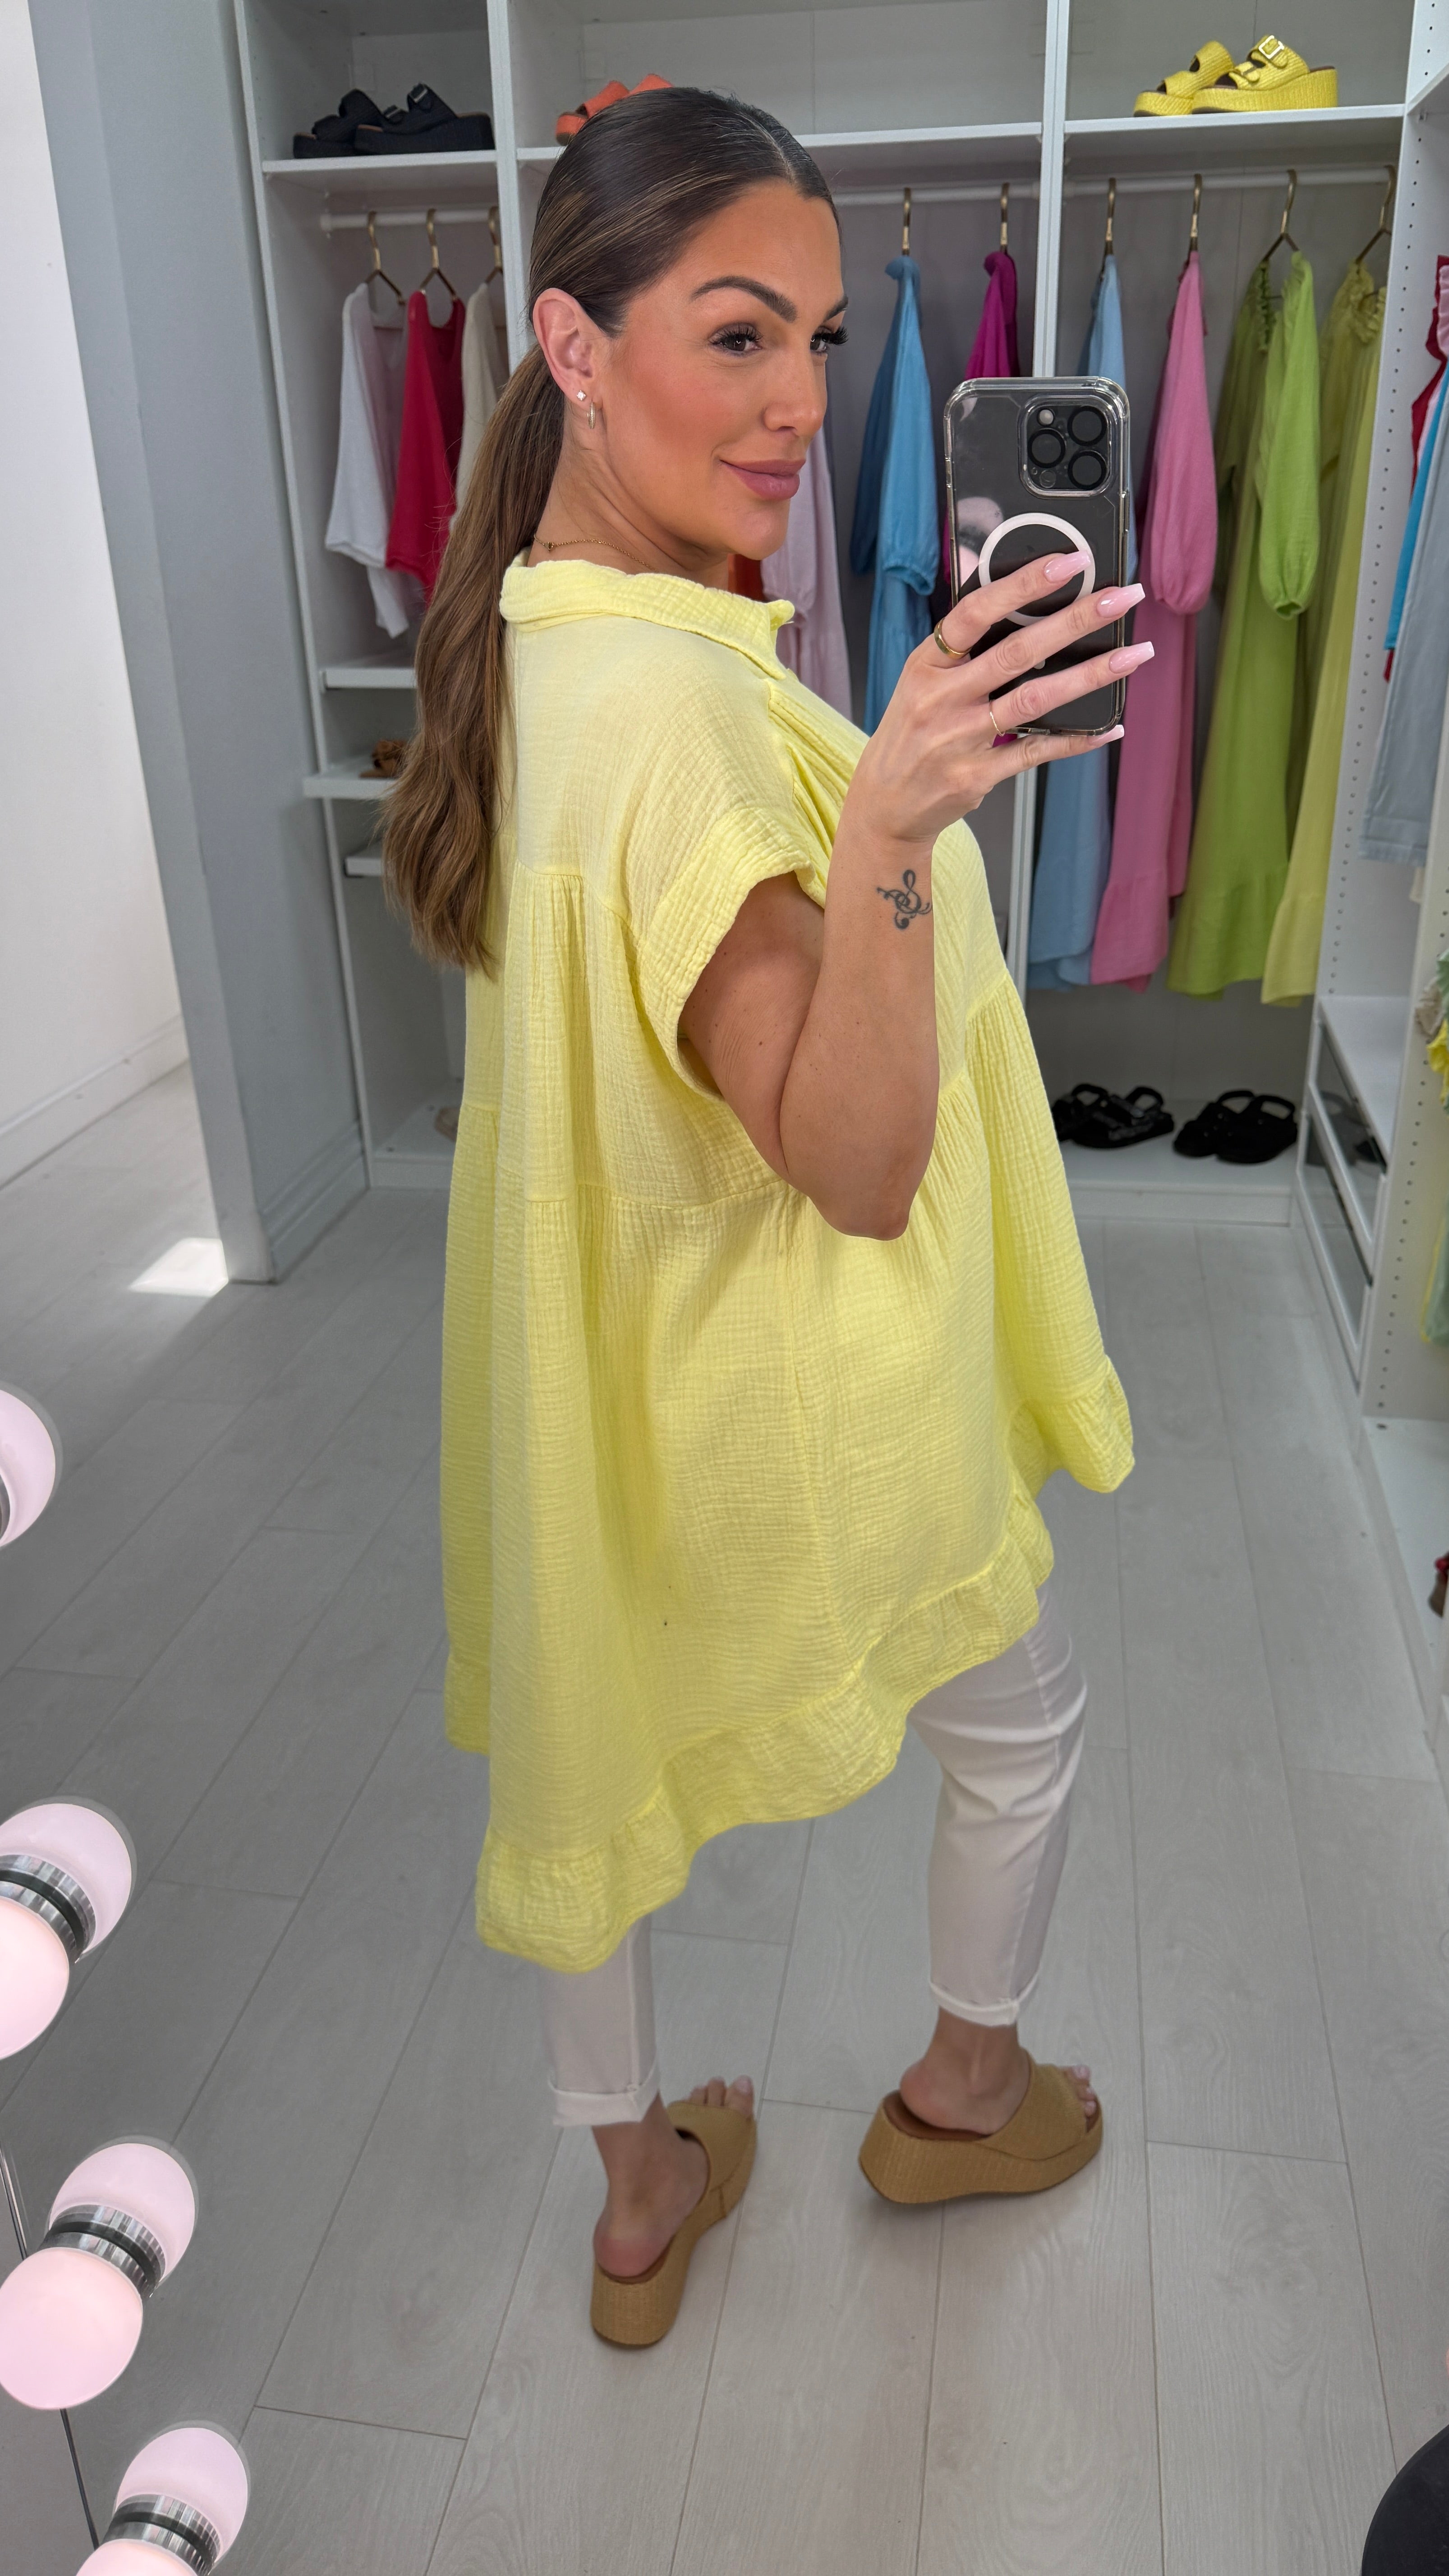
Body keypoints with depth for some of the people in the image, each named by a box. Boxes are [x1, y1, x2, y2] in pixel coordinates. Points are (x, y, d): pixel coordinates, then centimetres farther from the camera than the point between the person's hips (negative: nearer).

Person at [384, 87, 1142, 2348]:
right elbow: (860, 1168, -30)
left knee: (605, 1745, 21)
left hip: (618, 1358, 8)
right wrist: (888, 839, -44)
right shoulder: (677, 703, -30)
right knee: (1023, 1728, 21)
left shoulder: (538, 637, 0)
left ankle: (642, 2194, 47)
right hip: (810, 1387, -8)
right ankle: (962, 2095, 49)